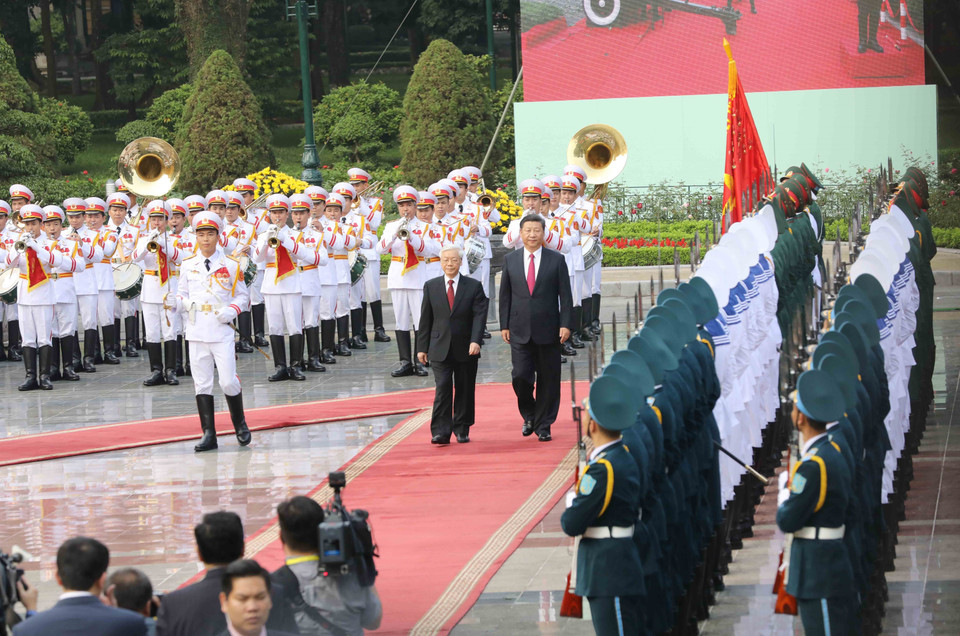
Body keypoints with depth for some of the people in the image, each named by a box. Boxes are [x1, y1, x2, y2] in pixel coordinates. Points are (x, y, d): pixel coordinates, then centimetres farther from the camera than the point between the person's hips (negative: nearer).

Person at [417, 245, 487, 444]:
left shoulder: (474, 286, 2)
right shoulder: (431, 286, 7)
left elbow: (479, 315, -6)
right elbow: (425, 319, 8)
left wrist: (475, 341, -20)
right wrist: (422, 347, 5)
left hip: (466, 350, 0)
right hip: (440, 349, 0)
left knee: (464, 390, 7)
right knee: (442, 389, -10)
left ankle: (462, 430, 19)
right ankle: (440, 432, -12)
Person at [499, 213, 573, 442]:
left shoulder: (556, 260, 2)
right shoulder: (510, 260, 7)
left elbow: (565, 295, 1)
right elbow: (505, 295, 9)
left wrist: (565, 325, -7)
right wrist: (504, 325, 4)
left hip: (548, 329, -1)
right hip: (520, 330, 1)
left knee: (547, 379, 3)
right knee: (520, 376, -6)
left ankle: (543, 425, 13)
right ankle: (529, 415, 19)